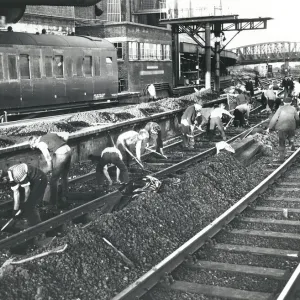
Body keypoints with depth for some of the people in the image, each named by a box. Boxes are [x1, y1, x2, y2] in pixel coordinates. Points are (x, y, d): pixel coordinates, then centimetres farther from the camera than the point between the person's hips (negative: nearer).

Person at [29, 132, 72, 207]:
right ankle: (64, 199, 32)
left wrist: (49, 168, 9)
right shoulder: (50, 134, 20)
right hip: (69, 151, 8)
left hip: (61, 155, -8)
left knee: (53, 180, 7)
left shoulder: (41, 144, -1)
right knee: (64, 177, 22)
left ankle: (53, 202, 15)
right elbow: (66, 134, 15)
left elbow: (48, 158, -5)